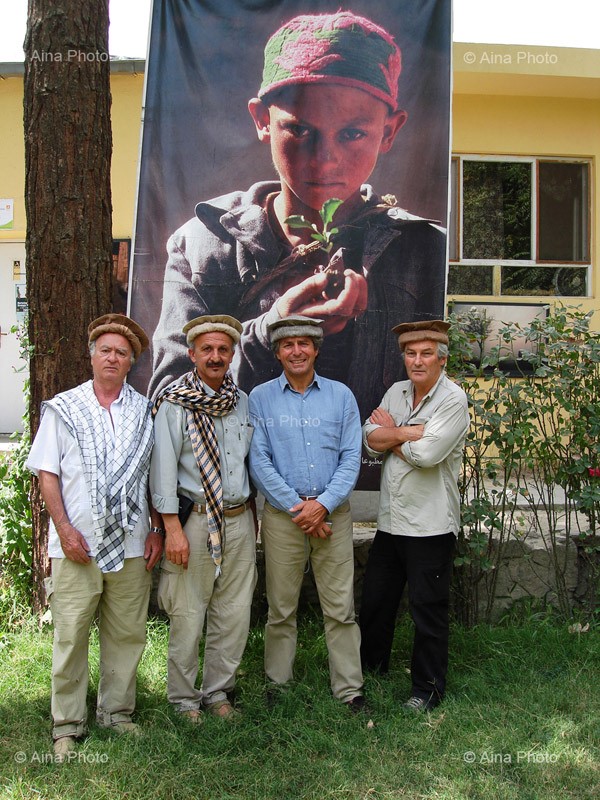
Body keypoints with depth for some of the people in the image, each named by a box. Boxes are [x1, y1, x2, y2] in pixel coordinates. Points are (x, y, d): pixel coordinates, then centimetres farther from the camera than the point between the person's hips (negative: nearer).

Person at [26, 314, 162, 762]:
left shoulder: (146, 412, 9)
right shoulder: (63, 409, 5)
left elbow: (156, 477, 12)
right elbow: (46, 472, 1)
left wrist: (157, 530, 5)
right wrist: (64, 529, -8)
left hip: (132, 543, 2)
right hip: (76, 544, -2)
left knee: (127, 632, 8)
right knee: (71, 634, 2)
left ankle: (117, 712, 25)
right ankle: (68, 725, 16)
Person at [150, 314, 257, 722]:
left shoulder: (242, 401, 11)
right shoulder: (174, 403, -6)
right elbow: (163, 468, -9)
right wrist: (173, 528, -13)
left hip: (239, 520, 5)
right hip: (194, 520, -5)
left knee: (234, 613, 9)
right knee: (187, 616, 1)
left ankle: (218, 692, 25)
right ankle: (185, 700, 18)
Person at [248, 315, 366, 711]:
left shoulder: (341, 395, 7)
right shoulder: (260, 399, 4)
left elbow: (351, 458, 2)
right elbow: (259, 461, -2)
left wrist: (324, 504, -11)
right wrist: (296, 506, -10)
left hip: (333, 512, 1)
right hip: (282, 514, 0)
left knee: (341, 608, 3)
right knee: (281, 608, 7)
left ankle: (350, 689, 14)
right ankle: (278, 685, 21)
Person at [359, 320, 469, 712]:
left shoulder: (453, 399, -12)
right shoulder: (396, 392, 9)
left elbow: (427, 453, -23)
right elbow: (371, 439, -3)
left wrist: (392, 434, -7)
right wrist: (410, 433, -17)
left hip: (430, 525, -6)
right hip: (390, 519, 7)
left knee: (429, 609, 5)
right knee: (375, 600, 18)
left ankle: (428, 688, 21)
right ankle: (371, 667, 37)